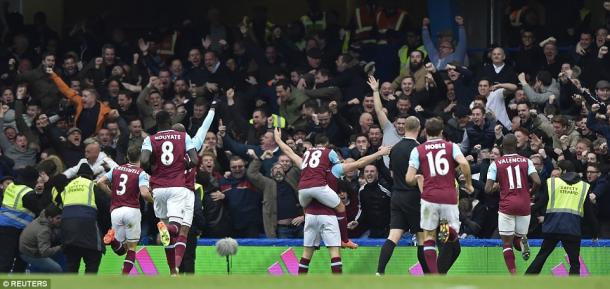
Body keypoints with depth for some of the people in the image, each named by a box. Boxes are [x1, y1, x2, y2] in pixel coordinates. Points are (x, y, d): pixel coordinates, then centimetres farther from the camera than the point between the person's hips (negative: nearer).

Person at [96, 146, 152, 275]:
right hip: (132, 210, -3)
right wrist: (154, 200, 5)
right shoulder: (141, 173, -2)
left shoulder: (116, 169, 13)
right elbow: (145, 193, -15)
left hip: (115, 211, 3)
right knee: (132, 247, 7)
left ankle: (112, 239, -20)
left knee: (121, 248, 13)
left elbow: (100, 182, 6)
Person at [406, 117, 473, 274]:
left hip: (429, 198, 0)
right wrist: (468, 184, 3)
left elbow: (409, 179, -1)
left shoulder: (418, 150, 6)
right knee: (453, 236, 15)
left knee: (429, 237, 10)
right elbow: (464, 163, -12)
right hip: (449, 197, 0)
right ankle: (448, 229, -22)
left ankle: (434, 276, -3)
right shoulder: (451, 146, 7)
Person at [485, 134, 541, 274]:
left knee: (507, 243, 5)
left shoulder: (496, 164, 1)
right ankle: (522, 242, -17)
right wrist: (530, 192, 12)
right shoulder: (526, 161, 5)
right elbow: (537, 182, -8)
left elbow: (488, 189, -4)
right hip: (524, 205, 2)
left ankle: (513, 275, -13)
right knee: (519, 236, 21)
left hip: (507, 206, -2)